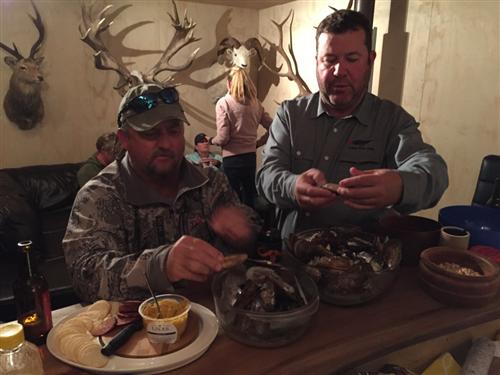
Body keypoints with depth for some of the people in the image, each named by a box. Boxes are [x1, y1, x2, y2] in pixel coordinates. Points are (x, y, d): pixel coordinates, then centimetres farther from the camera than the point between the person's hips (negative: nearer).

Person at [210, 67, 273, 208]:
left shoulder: (223, 103, -8)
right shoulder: (255, 103, 6)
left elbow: (223, 138, -14)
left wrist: (211, 141, 6)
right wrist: (257, 143, 14)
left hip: (232, 159, -4)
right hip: (251, 157, 5)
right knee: (250, 200, 15)